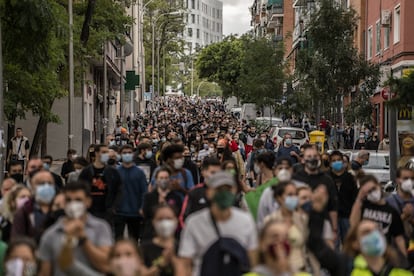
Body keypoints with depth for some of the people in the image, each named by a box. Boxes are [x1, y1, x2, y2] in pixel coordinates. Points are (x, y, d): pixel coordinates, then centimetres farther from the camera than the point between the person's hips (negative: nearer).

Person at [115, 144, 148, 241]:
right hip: (119, 212, -1)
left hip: (135, 212, 1)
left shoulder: (139, 172, 3)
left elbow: (144, 191, -1)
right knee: (118, 238, -3)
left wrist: (142, 208, -11)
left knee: (134, 240, 11)